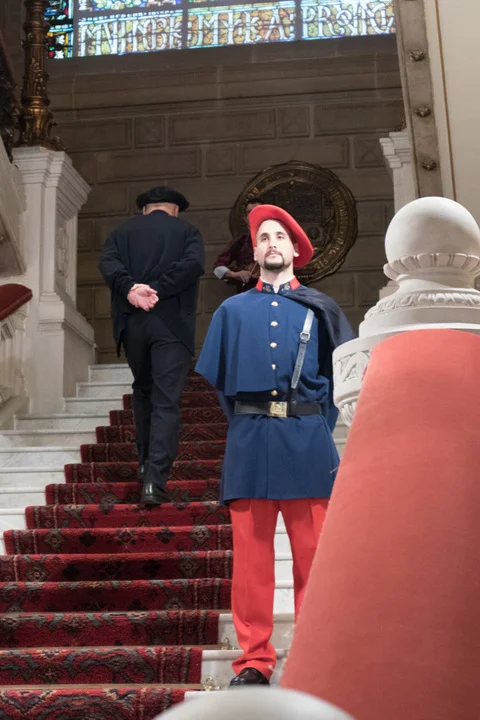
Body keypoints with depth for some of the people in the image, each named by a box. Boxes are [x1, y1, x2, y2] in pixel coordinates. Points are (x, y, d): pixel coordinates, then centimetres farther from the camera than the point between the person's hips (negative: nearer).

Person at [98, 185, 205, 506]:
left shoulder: (124, 231, 14)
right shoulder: (187, 231, 9)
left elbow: (107, 263, -4)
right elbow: (194, 263, -10)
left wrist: (131, 288, -14)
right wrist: (158, 290, -13)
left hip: (132, 322, 3)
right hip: (172, 324, -3)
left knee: (143, 392, 22)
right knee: (166, 401, -5)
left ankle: (147, 464, 30)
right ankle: (155, 480, -15)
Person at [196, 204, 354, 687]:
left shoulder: (319, 308, 13)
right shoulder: (232, 311, 16)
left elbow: (341, 372, 12)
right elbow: (218, 379, 17)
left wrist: (320, 423, 5)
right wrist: (241, 424, 9)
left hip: (307, 442, -1)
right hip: (249, 442, 1)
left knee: (312, 555, 0)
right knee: (251, 558, -1)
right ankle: (254, 661, 5)